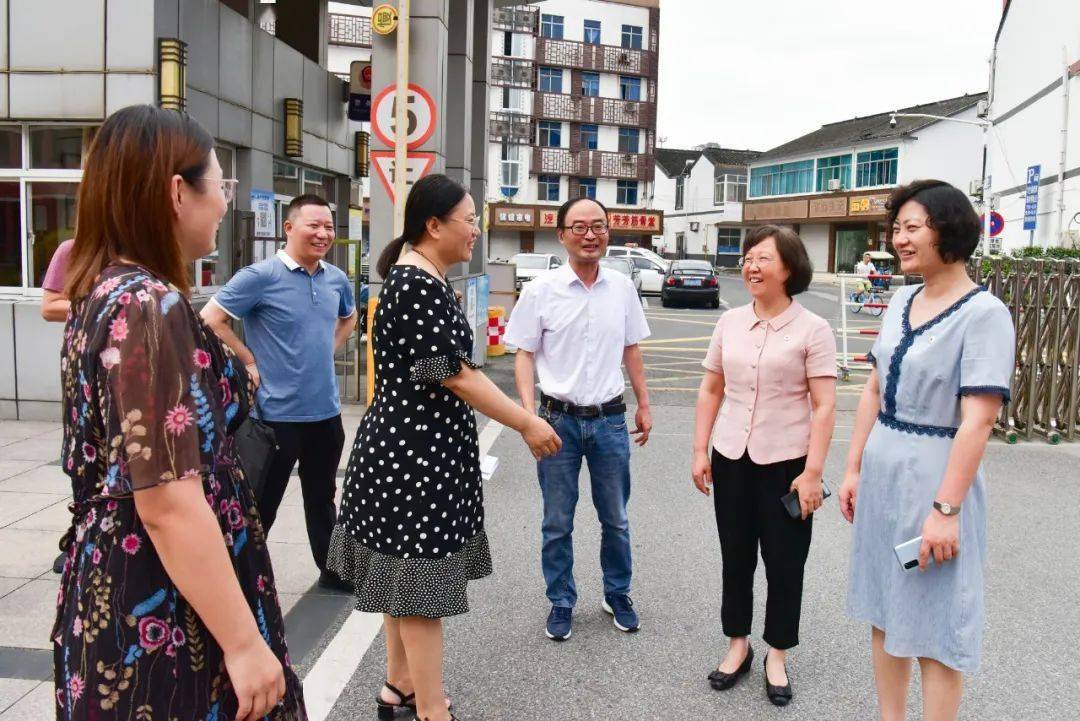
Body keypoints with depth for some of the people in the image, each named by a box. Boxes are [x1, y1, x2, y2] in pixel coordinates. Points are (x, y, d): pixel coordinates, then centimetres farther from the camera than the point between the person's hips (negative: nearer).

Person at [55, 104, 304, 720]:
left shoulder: (105, 293, 8)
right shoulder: (150, 306, -22)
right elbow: (167, 503, -26)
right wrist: (244, 642, -22)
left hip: (113, 593, 9)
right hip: (161, 615, -9)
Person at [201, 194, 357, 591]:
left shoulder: (337, 279, 6)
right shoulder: (261, 276, -13)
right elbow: (211, 320, -14)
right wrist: (250, 362, -12)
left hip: (326, 410, 6)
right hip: (277, 412, -6)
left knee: (322, 496, 20)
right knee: (261, 502, 6)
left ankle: (332, 569, 35)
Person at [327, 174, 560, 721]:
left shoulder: (415, 278, 12)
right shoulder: (420, 285, -20)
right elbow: (456, 375, -22)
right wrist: (527, 424, -14)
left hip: (410, 445, 11)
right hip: (415, 450, -11)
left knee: (404, 572, 19)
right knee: (419, 581, 0)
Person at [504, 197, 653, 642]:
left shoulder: (622, 288, 3)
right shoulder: (541, 291, -6)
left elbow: (631, 351, 13)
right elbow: (525, 355, -3)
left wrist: (644, 404, 13)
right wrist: (529, 411, -14)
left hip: (610, 419, 2)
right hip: (559, 418, -2)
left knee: (615, 520, 15)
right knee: (558, 523, 10)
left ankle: (618, 595, 35)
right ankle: (561, 603, 27)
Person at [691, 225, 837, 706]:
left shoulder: (812, 329, -8)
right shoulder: (729, 322, 4)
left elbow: (824, 407, -10)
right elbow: (710, 391, 9)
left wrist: (812, 473, -15)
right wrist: (699, 451, 5)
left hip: (787, 464, -4)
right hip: (731, 459, 4)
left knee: (784, 563, 8)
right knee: (735, 557, 14)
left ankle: (777, 656, 26)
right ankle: (738, 645, 31)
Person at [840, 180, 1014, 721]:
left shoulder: (983, 313, -15)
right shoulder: (902, 301, 7)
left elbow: (977, 420, -20)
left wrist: (946, 508, -22)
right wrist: (853, 469, 10)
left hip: (934, 478, -7)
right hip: (881, 473, 7)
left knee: (933, 634, 5)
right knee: (884, 614, 17)